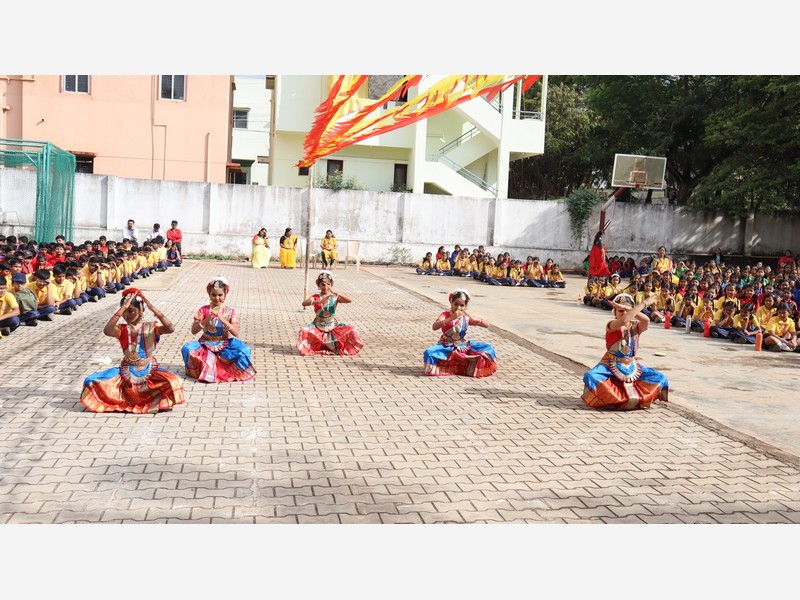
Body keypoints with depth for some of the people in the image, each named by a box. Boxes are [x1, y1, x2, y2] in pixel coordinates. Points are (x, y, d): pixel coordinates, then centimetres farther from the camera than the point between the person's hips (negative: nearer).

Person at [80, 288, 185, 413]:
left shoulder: (151, 327, -3)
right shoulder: (122, 329, -2)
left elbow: (171, 328, -24)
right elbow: (107, 331, -26)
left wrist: (152, 308, -25)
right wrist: (122, 308, -28)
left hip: (150, 372, -1)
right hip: (127, 373, 1)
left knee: (175, 381, -31)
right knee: (92, 381, -18)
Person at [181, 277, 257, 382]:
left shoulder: (229, 312, -2)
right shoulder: (203, 310, -1)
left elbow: (236, 333, -12)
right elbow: (193, 331, -8)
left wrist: (222, 319, -23)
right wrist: (207, 319, -22)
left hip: (224, 345, 0)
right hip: (206, 345, 0)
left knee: (245, 350, -28)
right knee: (187, 349, -28)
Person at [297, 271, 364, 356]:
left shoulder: (335, 297, -3)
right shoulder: (316, 297, -3)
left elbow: (349, 300, -20)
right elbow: (304, 303, -23)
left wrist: (335, 292, -34)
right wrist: (319, 301, -38)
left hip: (333, 326, 1)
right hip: (318, 326, -1)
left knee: (352, 330, -18)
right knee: (304, 331, -30)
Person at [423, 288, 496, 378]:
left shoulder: (466, 317, 3)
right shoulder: (446, 315, -7)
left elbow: (487, 324, -2)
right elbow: (435, 327, -28)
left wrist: (474, 319, -20)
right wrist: (451, 318, -34)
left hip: (463, 346, 3)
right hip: (447, 346, -3)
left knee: (489, 348, -13)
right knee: (429, 353, -34)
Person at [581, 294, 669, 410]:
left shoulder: (636, 326, 0)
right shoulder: (611, 326, -12)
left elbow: (646, 320, -25)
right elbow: (624, 320, -35)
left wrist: (626, 308, -34)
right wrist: (644, 303, -29)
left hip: (632, 366, 4)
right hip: (610, 366, -4)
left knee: (660, 378, -12)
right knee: (591, 377, -34)